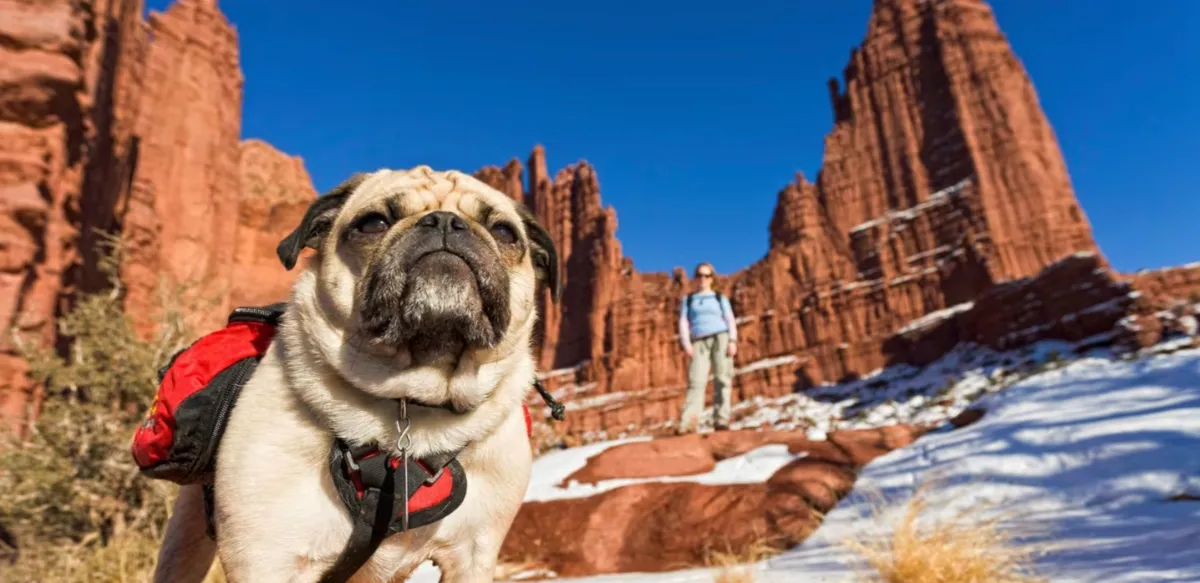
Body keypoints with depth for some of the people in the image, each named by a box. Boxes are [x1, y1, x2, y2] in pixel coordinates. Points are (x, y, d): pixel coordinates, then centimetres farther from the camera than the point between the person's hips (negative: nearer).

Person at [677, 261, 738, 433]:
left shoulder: (720, 298, 20)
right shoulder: (688, 299, 22)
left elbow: (730, 321, 9)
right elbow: (684, 323, 11)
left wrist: (732, 341, -8)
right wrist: (686, 343, -6)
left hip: (720, 338, 1)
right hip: (699, 342, 0)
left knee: (722, 379, -12)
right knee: (696, 380, -16)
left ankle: (721, 420, -16)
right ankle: (686, 423, -27)